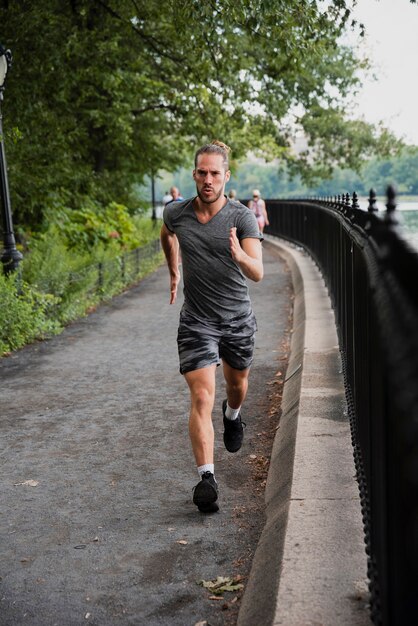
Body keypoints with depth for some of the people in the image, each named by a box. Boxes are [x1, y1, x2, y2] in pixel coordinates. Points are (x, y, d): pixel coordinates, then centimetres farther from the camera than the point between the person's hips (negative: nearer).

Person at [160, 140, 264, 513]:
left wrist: (240, 256, -44)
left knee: (238, 384, 25)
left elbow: (258, 274, -23)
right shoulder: (176, 214, -7)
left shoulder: (242, 217, -14)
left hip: (238, 319, 1)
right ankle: (207, 477, -15)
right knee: (202, 398, -14)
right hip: (197, 321, -1)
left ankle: (232, 415, 60)